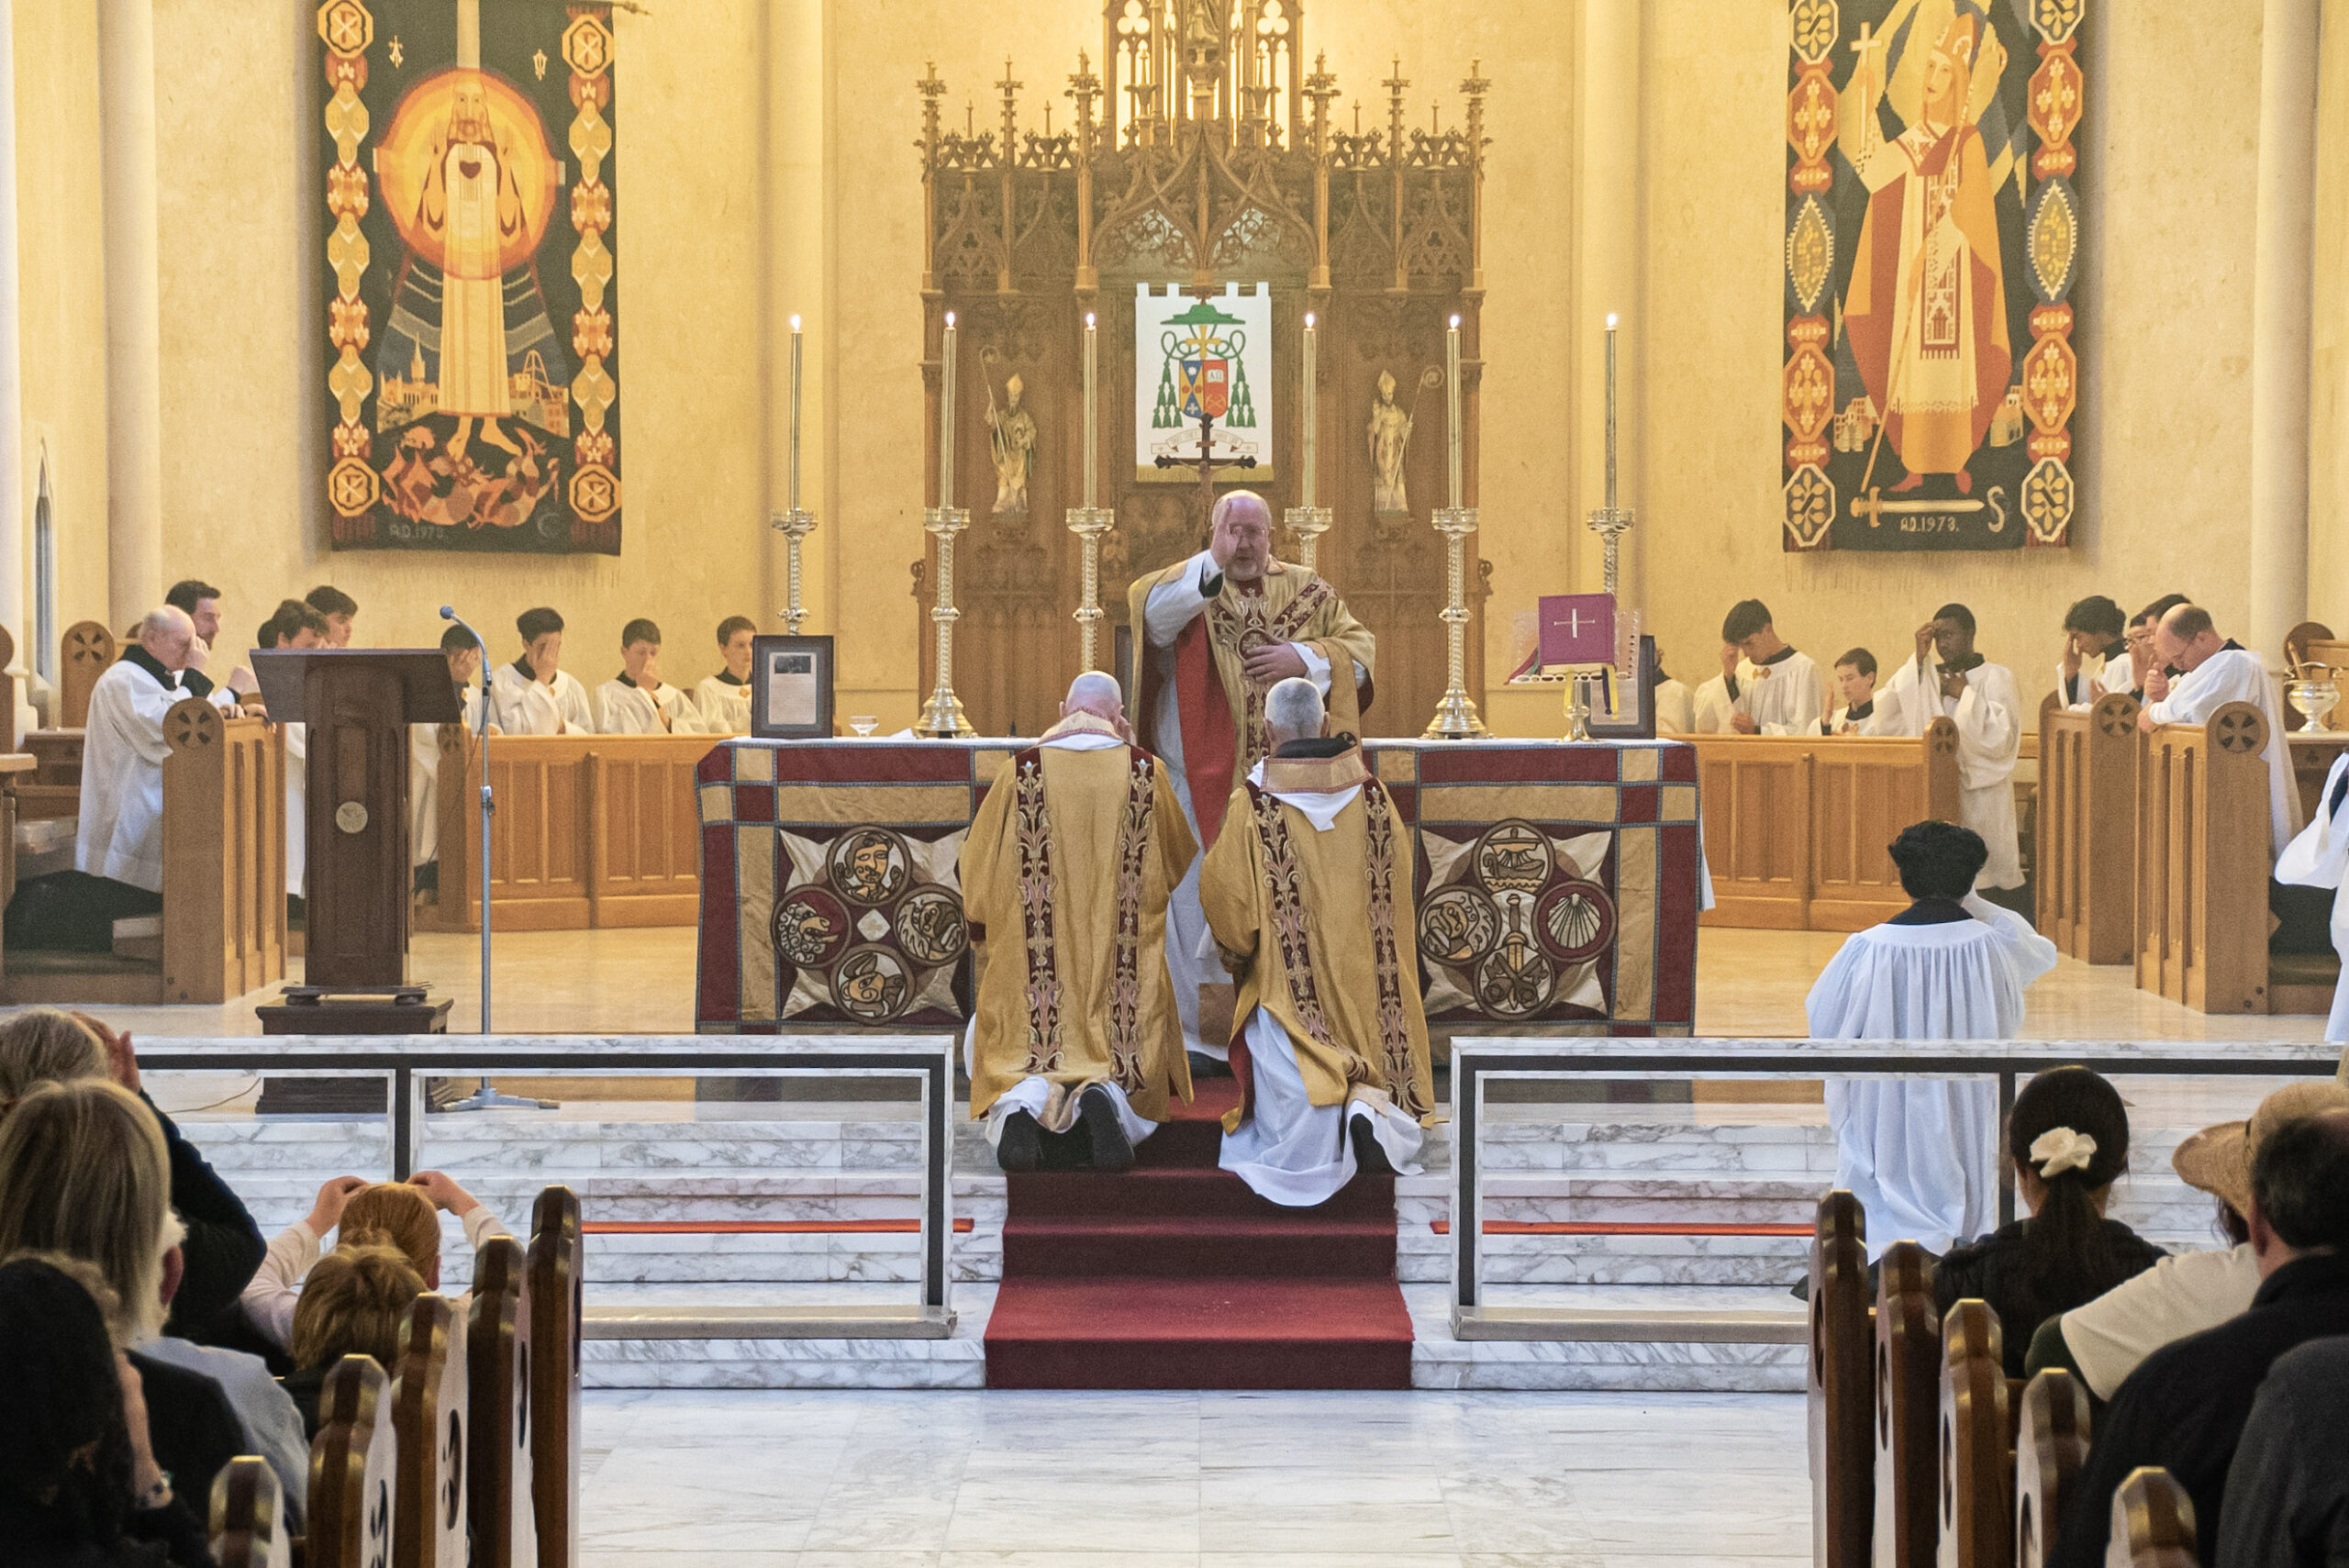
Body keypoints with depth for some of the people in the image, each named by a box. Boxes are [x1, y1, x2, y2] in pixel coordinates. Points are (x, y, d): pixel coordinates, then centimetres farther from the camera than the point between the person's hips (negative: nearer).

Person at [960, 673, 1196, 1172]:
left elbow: (977, 867, 6)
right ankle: (1106, 1098, -25)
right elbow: (1177, 858, 17)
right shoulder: (1146, 772, 0)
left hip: (1035, 966, 0)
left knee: (1023, 1070, 10)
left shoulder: (1021, 771, -1)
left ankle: (1021, 1105, -26)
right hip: (1125, 973, 0)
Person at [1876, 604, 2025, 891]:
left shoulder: (1996, 678, 1)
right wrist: (1919, 658, -5)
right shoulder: (1929, 676, 14)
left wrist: (1964, 694, -7)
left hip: (1981, 790, -4)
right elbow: (1891, 703, -2)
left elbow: (2001, 737, -11)